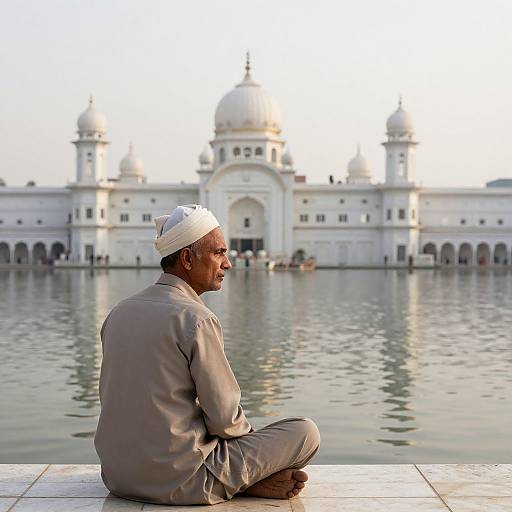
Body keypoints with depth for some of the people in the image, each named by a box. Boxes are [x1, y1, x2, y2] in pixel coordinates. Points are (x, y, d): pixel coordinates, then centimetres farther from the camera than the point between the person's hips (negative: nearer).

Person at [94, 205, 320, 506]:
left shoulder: (119, 313, 7)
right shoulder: (197, 320, -16)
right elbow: (225, 419, -13)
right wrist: (250, 433, 10)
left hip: (119, 477, 7)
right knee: (306, 432, 1)